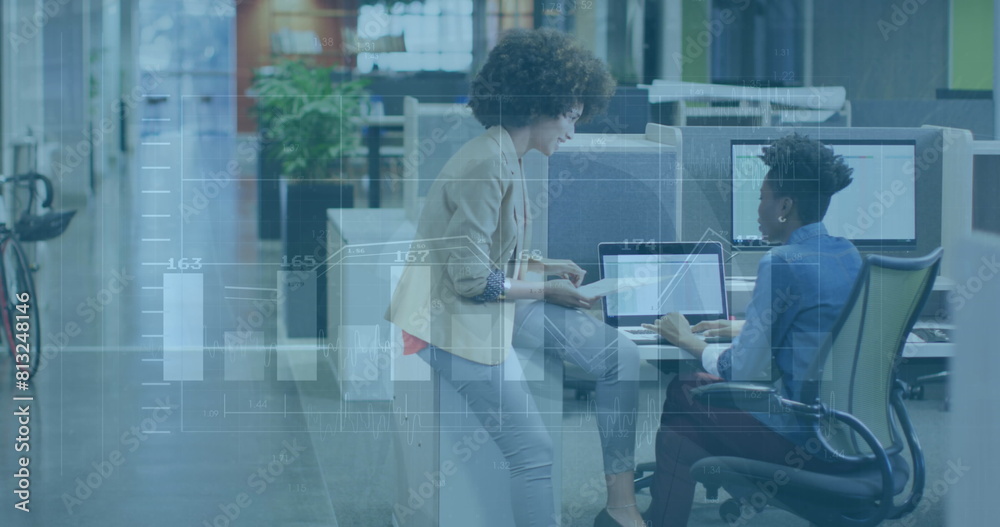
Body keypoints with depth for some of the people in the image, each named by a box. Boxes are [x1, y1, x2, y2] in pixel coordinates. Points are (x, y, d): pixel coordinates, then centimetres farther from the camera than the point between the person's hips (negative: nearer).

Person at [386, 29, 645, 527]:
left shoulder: (504, 157, 6)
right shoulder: (487, 164, -24)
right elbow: (470, 279, -23)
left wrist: (545, 265, 5)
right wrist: (546, 290, -11)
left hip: (492, 302, 10)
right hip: (455, 319, -10)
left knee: (621, 355, 1)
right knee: (534, 450, -12)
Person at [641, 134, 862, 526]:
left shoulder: (781, 263, -17)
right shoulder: (849, 255, 9)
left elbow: (742, 371, -12)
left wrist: (688, 341, 5)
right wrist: (740, 328, 27)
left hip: (807, 441, -9)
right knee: (684, 388, 19)